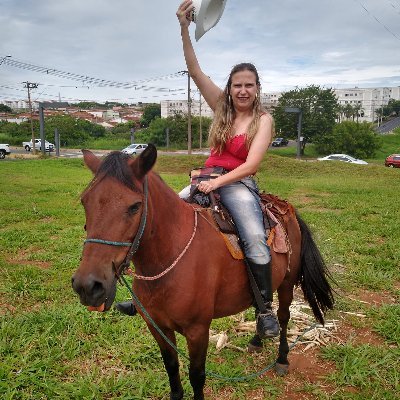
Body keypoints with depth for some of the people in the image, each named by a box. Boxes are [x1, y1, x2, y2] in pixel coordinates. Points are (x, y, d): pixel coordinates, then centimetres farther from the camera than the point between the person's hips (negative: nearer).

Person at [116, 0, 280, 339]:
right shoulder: (222, 107, 9)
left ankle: (266, 309, -8)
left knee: (256, 241, -27)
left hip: (240, 184, -4)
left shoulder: (264, 119, -1)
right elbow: (196, 72, -1)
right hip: (208, 179, 5)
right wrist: (185, 29, -12)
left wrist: (217, 182, -22)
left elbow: (251, 164, -12)